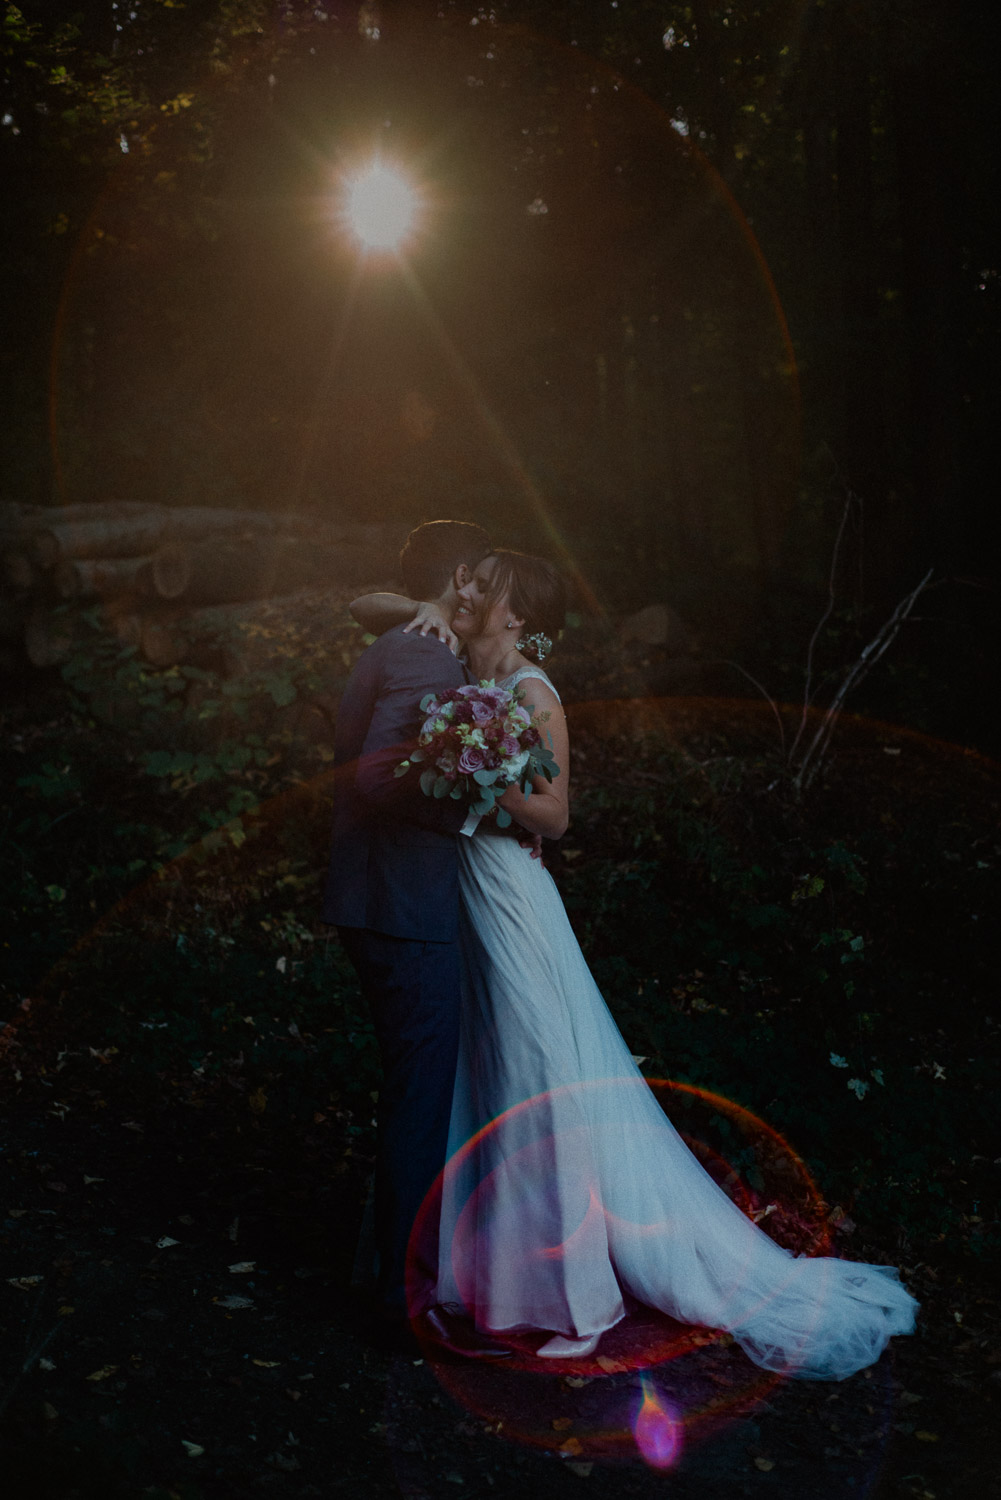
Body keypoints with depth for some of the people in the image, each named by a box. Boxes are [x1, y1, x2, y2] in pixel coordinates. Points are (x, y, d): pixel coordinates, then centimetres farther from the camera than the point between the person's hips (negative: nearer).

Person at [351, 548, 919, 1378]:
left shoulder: (531, 693, -12)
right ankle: (497, 1267, 28)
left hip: (508, 901, -8)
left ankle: (585, 1298, 8)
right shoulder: (462, 673, 8)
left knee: (549, 1090, -2)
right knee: (482, 1086, 14)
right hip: (459, 902, 8)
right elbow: (363, 609, 16)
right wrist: (421, 612, -3)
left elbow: (554, 812, -14)